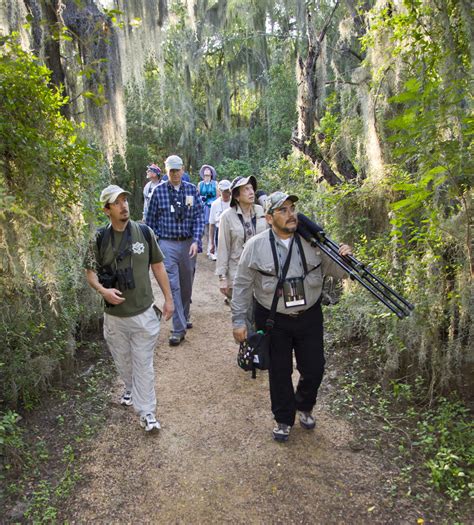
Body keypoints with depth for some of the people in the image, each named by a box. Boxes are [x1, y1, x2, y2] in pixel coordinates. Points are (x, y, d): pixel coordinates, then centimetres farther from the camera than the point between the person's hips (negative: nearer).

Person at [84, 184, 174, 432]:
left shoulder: (144, 232, -6)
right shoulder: (99, 239, -6)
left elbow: (157, 266, 2)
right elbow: (90, 271, 3)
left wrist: (168, 298, 2)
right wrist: (103, 290, -17)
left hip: (144, 313, -1)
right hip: (114, 316, 2)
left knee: (143, 363, 5)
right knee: (122, 360, 20)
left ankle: (146, 411, 16)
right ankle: (130, 389, 48)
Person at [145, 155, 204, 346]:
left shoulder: (192, 189, 3)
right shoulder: (158, 190, -1)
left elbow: (199, 217, 1)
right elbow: (151, 219, 4)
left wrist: (196, 241, -10)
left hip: (188, 243, 3)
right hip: (167, 244, -2)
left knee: (187, 285, 14)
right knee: (173, 286, -7)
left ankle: (184, 318, 35)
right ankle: (179, 329, 0)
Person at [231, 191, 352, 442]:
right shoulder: (256, 246, -11)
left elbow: (337, 270, 3)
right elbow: (242, 286, -5)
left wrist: (346, 258, -20)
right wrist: (239, 320, -5)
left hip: (309, 317, 2)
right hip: (273, 321, -2)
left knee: (314, 369, 12)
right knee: (279, 373, 11)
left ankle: (304, 407, 44)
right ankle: (283, 419, 36)